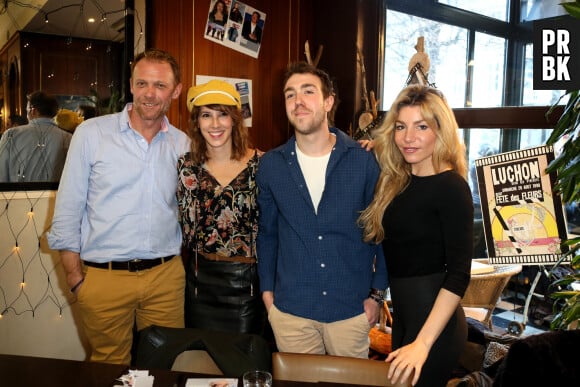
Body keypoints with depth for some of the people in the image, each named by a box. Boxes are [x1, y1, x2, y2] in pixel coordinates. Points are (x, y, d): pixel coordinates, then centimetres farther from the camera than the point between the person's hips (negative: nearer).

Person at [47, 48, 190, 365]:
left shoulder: (182, 144, 4)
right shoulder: (91, 133, -4)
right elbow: (67, 211, -2)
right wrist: (75, 276, -4)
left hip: (166, 276, 2)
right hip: (104, 277, -2)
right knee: (109, 369, 15)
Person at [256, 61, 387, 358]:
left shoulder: (364, 160, -8)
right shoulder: (271, 165, -2)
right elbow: (267, 233, 7)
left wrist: (377, 293, -1)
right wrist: (267, 290, 6)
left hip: (352, 309, -1)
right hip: (290, 309, 1)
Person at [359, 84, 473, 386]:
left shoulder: (451, 187, -18)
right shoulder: (396, 181, 4)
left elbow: (459, 273, -20)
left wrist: (422, 343, -25)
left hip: (433, 322, -7)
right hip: (403, 316, 8)